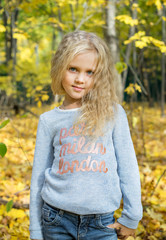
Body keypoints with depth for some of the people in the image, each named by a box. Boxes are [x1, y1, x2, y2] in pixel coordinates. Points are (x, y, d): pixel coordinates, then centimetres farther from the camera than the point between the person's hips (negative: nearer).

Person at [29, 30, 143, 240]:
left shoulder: (112, 113, -1)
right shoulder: (49, 120, 3)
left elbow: (127, 167, 2)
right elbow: (39, 176, 8)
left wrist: (131, 217, 1)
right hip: (57, 222, 1)